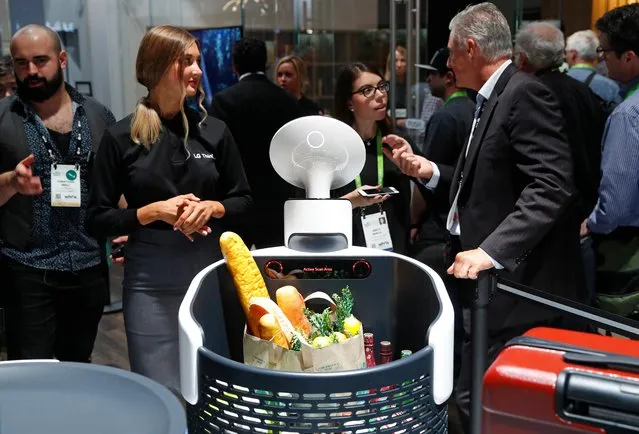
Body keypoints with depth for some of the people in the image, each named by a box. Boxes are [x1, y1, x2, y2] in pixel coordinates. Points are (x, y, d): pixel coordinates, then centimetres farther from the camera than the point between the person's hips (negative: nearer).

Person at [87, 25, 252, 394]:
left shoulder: (214, 130, 4)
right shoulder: (122, 137, -3)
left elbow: (243, 200, 10)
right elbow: (98, 218, -1)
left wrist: (212, 207, -10)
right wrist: (152, 212, -15)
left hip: (210, 270, 2)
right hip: (150, 279, -2)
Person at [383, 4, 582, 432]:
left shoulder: (525, 94, -13)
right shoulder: (493, 99, 17)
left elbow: (550, 186, -24)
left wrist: (491, 250, -30)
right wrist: (432, 172, 12)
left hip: (517, 283, -10)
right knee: (473, 398, 15)